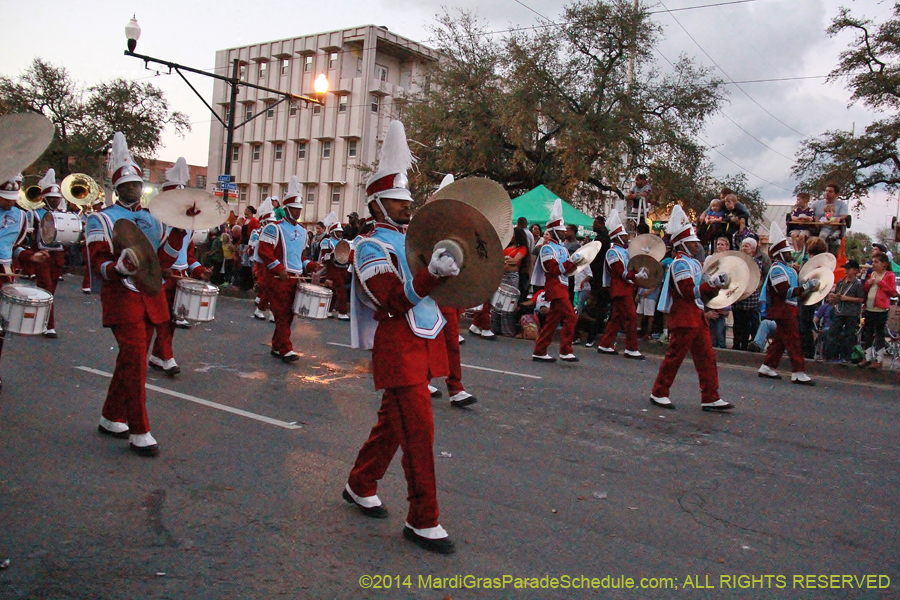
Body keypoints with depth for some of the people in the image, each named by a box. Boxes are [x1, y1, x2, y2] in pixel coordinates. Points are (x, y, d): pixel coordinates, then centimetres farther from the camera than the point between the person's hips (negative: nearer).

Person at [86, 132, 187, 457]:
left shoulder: (153, 219, 13)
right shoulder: (102, 220, -1)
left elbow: (163, 260, 5)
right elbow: (99, 265, -10)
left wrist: (178, 233, -8)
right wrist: (121, 266, -32)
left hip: (150, 296, 6)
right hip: (122, 298, -6)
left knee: (131, 360, 12)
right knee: (135, 360, -12)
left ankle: (111, 419, 28)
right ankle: (139, 433, -7)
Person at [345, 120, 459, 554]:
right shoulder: (371, 248, -8)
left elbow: (440, 291, 23)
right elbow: (393, 302, -22)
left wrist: (454, 269, 5)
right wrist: (433, 274, -35)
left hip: (425, 345, 8)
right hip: (398, 349, -8)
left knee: (394, 422, 18)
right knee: (418, 429, -9)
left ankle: (360, 486, 36)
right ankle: (423, 522, -1)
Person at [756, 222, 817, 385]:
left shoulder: (785, 268, 17)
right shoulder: (777, 269, -16)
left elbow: (792, 287, 23)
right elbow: (785, 292, -23)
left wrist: (806, 285, 9)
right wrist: (805, 287, -22)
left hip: (787, 310, 10)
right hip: (783, 310, -10)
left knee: (780, 340, 14)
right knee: (793, 340, -9)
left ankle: (767, 368, 20)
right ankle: (798, 373, -6)